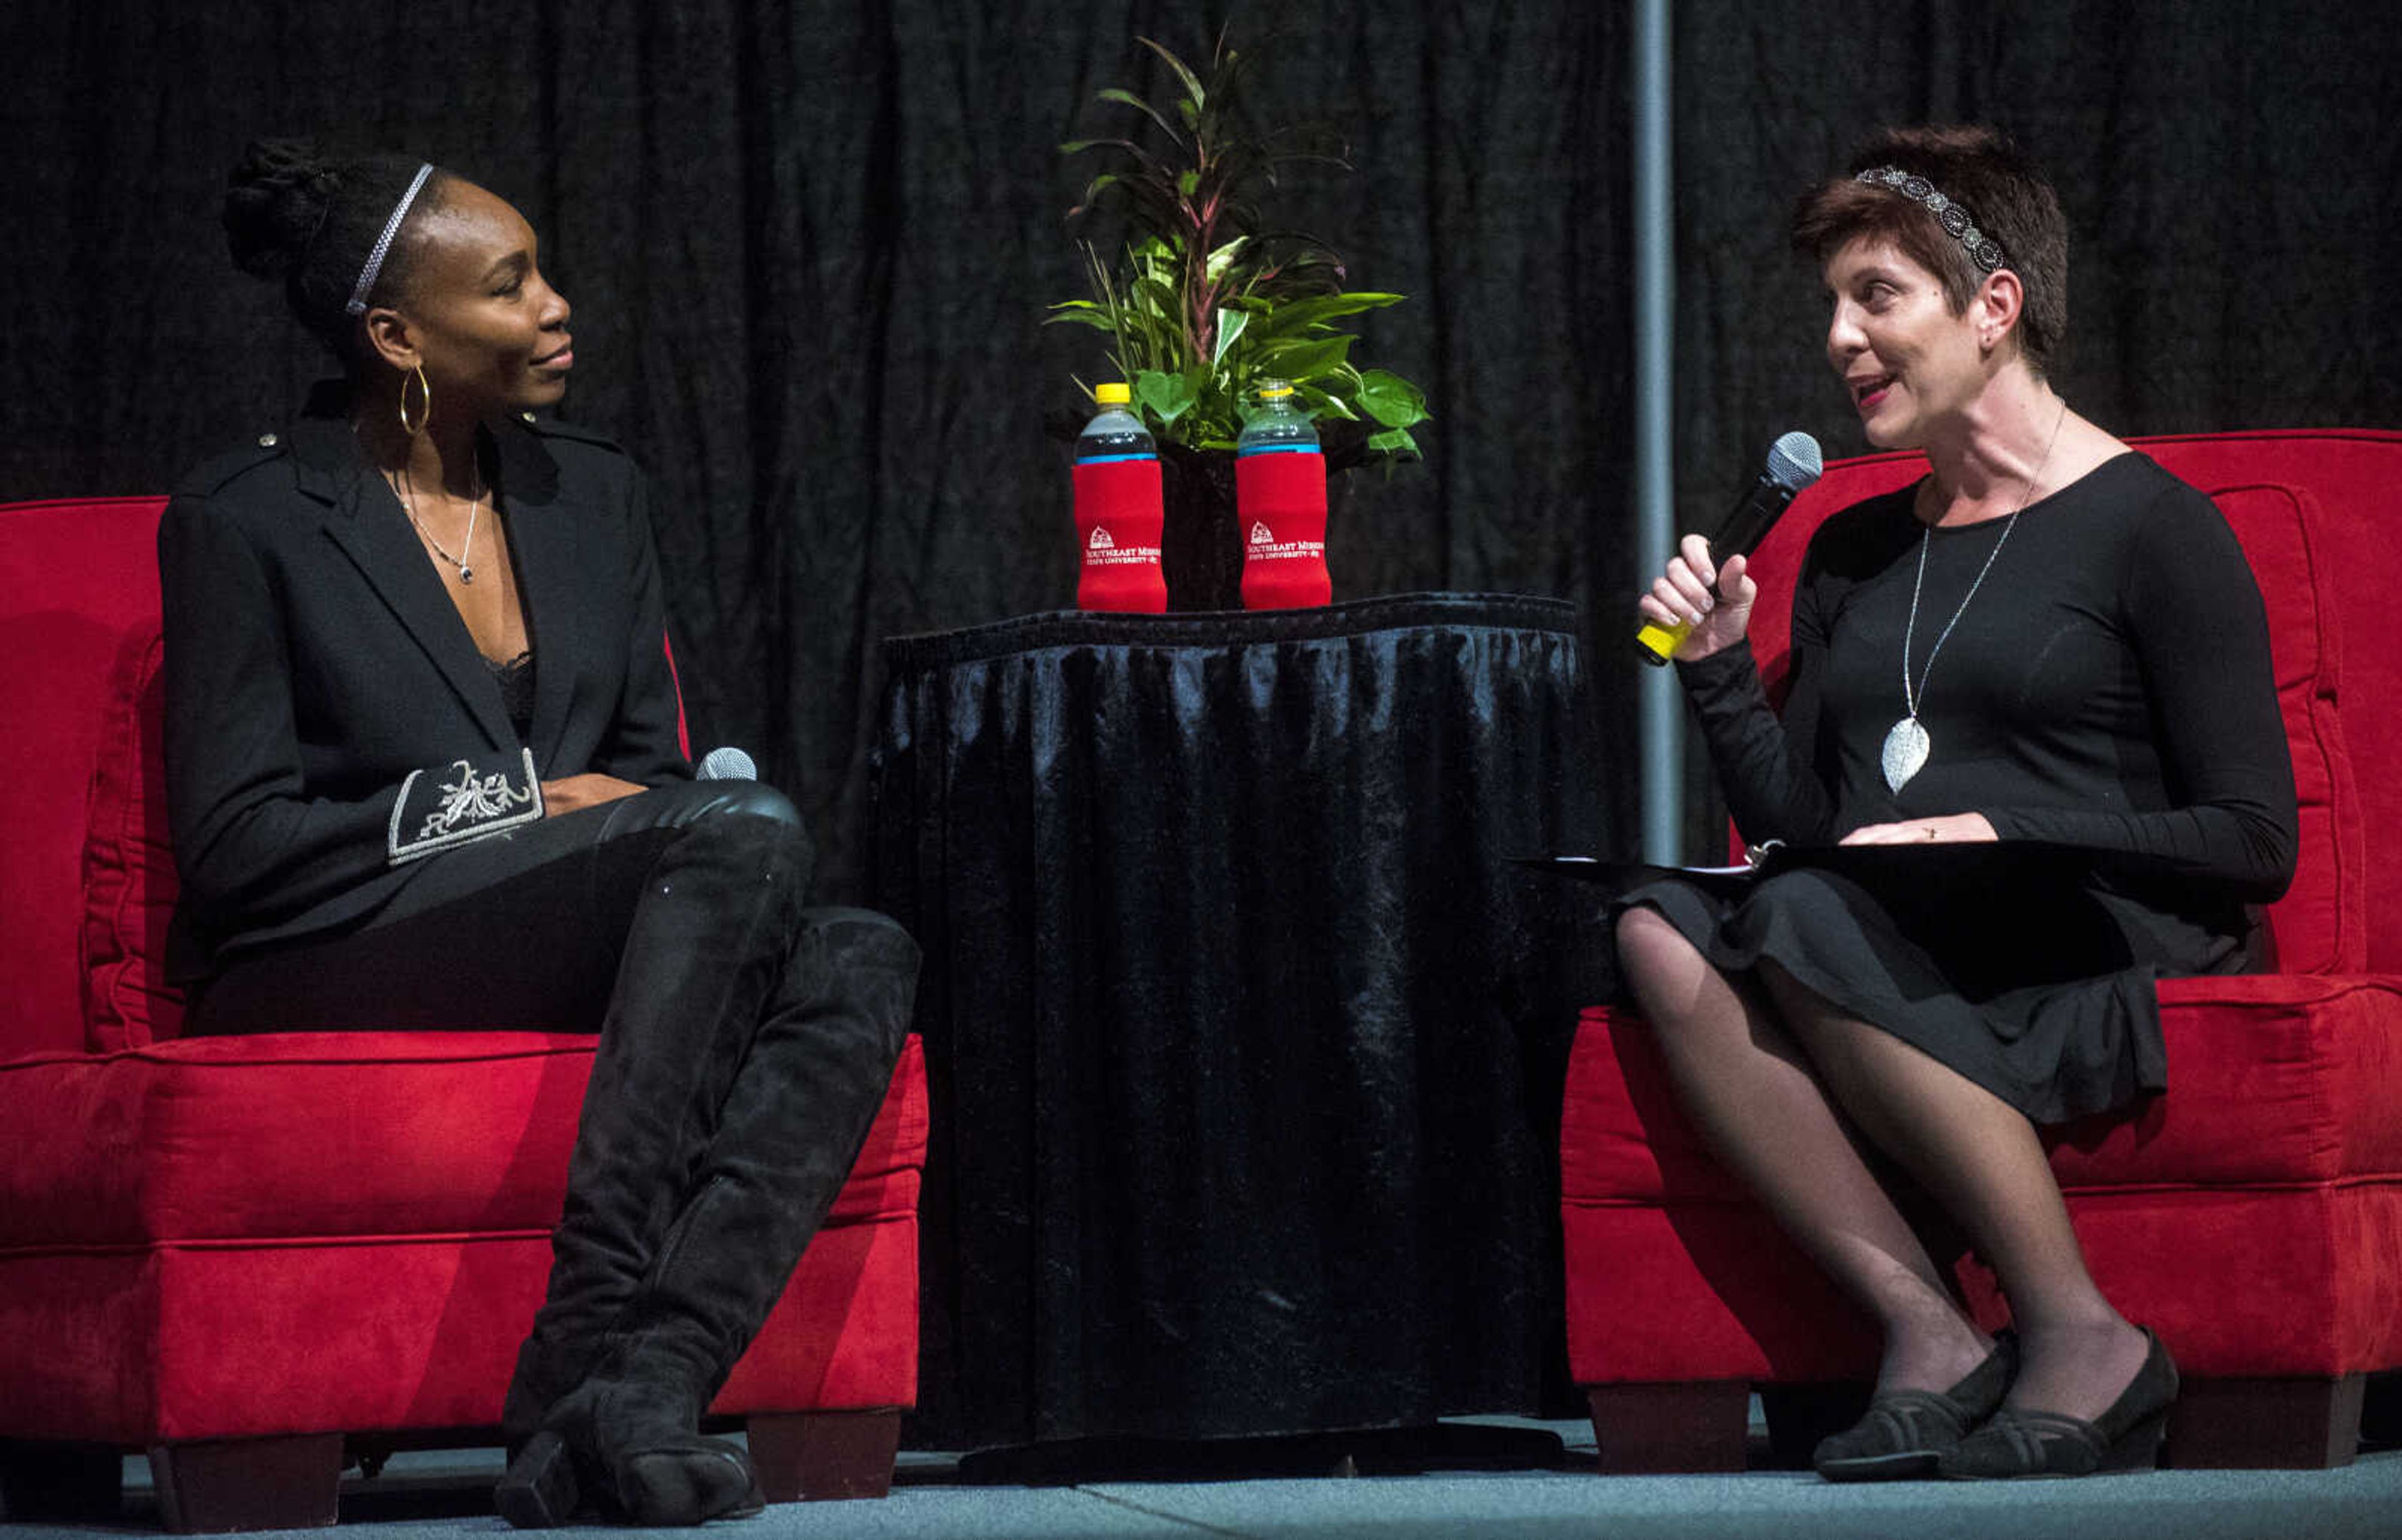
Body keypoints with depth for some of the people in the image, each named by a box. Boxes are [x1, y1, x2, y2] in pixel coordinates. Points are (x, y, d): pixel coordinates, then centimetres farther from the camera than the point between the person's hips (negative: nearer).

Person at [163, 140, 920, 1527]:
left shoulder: (593, 493, 18)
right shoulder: (246, 523, 0)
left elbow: (655, 770, 21)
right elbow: (235, 848, -6)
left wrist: (615, 808, -4)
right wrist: (502, 812, -11)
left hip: (577, 945, 6)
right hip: (325, 971, -6)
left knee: (863, 962, -25)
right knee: (752, 829, -30)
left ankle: (645, 1380, -43)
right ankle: (580, 1360, -40)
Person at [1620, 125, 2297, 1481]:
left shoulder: (2152, 526, 2)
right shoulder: (1853, 555, 23)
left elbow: (2255, 845, -4)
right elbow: (1796, 820, 19)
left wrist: (2003, 840, -13)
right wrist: (1720, 669, 5)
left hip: (2103, 962, -6)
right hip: (1902, 957, 6)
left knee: (1806, 925, -33)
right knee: (1663, 935, -25)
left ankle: (2080, 1336, -27)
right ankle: (1927, 1334, -31)